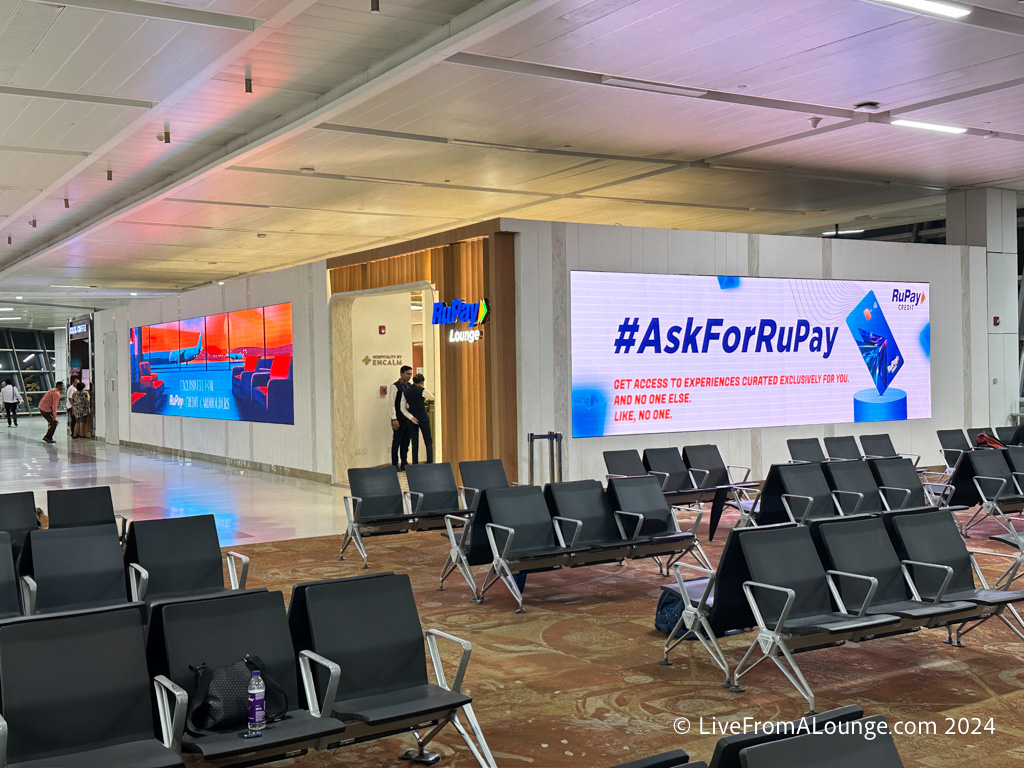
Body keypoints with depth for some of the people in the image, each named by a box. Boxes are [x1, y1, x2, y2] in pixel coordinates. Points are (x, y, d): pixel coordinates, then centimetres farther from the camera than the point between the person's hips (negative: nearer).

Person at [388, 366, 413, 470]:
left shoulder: (409, 386, 13)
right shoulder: (395, 387, -7)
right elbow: (391, 404, -11)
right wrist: (394, 419, -16)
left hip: (408, 418, 6)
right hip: (399, 419, -6)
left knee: (406, 442, 9)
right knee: (396, 442, -1)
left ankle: (404, 464, 15)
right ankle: (395, 465, 5)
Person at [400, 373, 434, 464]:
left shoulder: (405, 392, 2)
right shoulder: (422, 390, -11)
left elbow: (403, 409, 1)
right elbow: (432, 398, 8)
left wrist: (411, 417, -4)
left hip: (413, 419, 4)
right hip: (423, 418, -4)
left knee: (414, 443, 9)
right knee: (428, 441, 5)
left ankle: (415, 464, 9)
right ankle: (430, 463, -1)